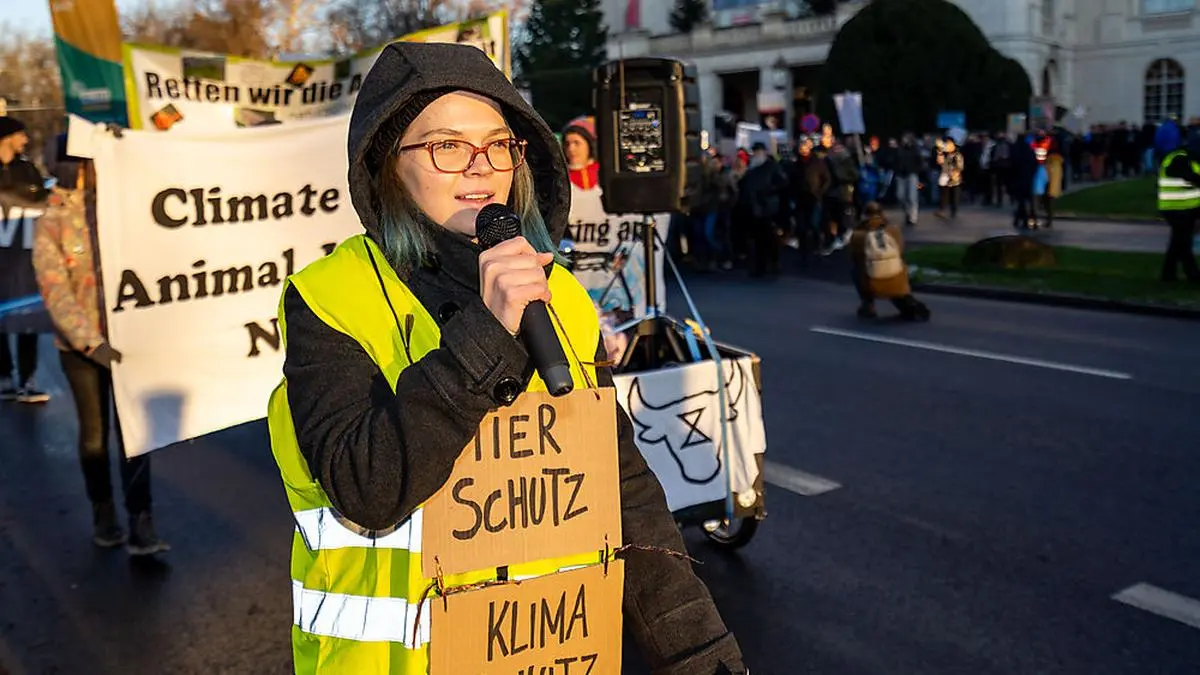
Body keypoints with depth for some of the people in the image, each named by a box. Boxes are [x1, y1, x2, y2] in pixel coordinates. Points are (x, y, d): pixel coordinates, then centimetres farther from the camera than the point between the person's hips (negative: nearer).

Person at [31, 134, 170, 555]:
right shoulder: (51, 224, -7)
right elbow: (56, 295, -12)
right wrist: (92, 343, -20)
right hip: (79, 344, -1)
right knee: (94, 433, 12)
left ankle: (140, 527, -1)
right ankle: (103, 514, 30)